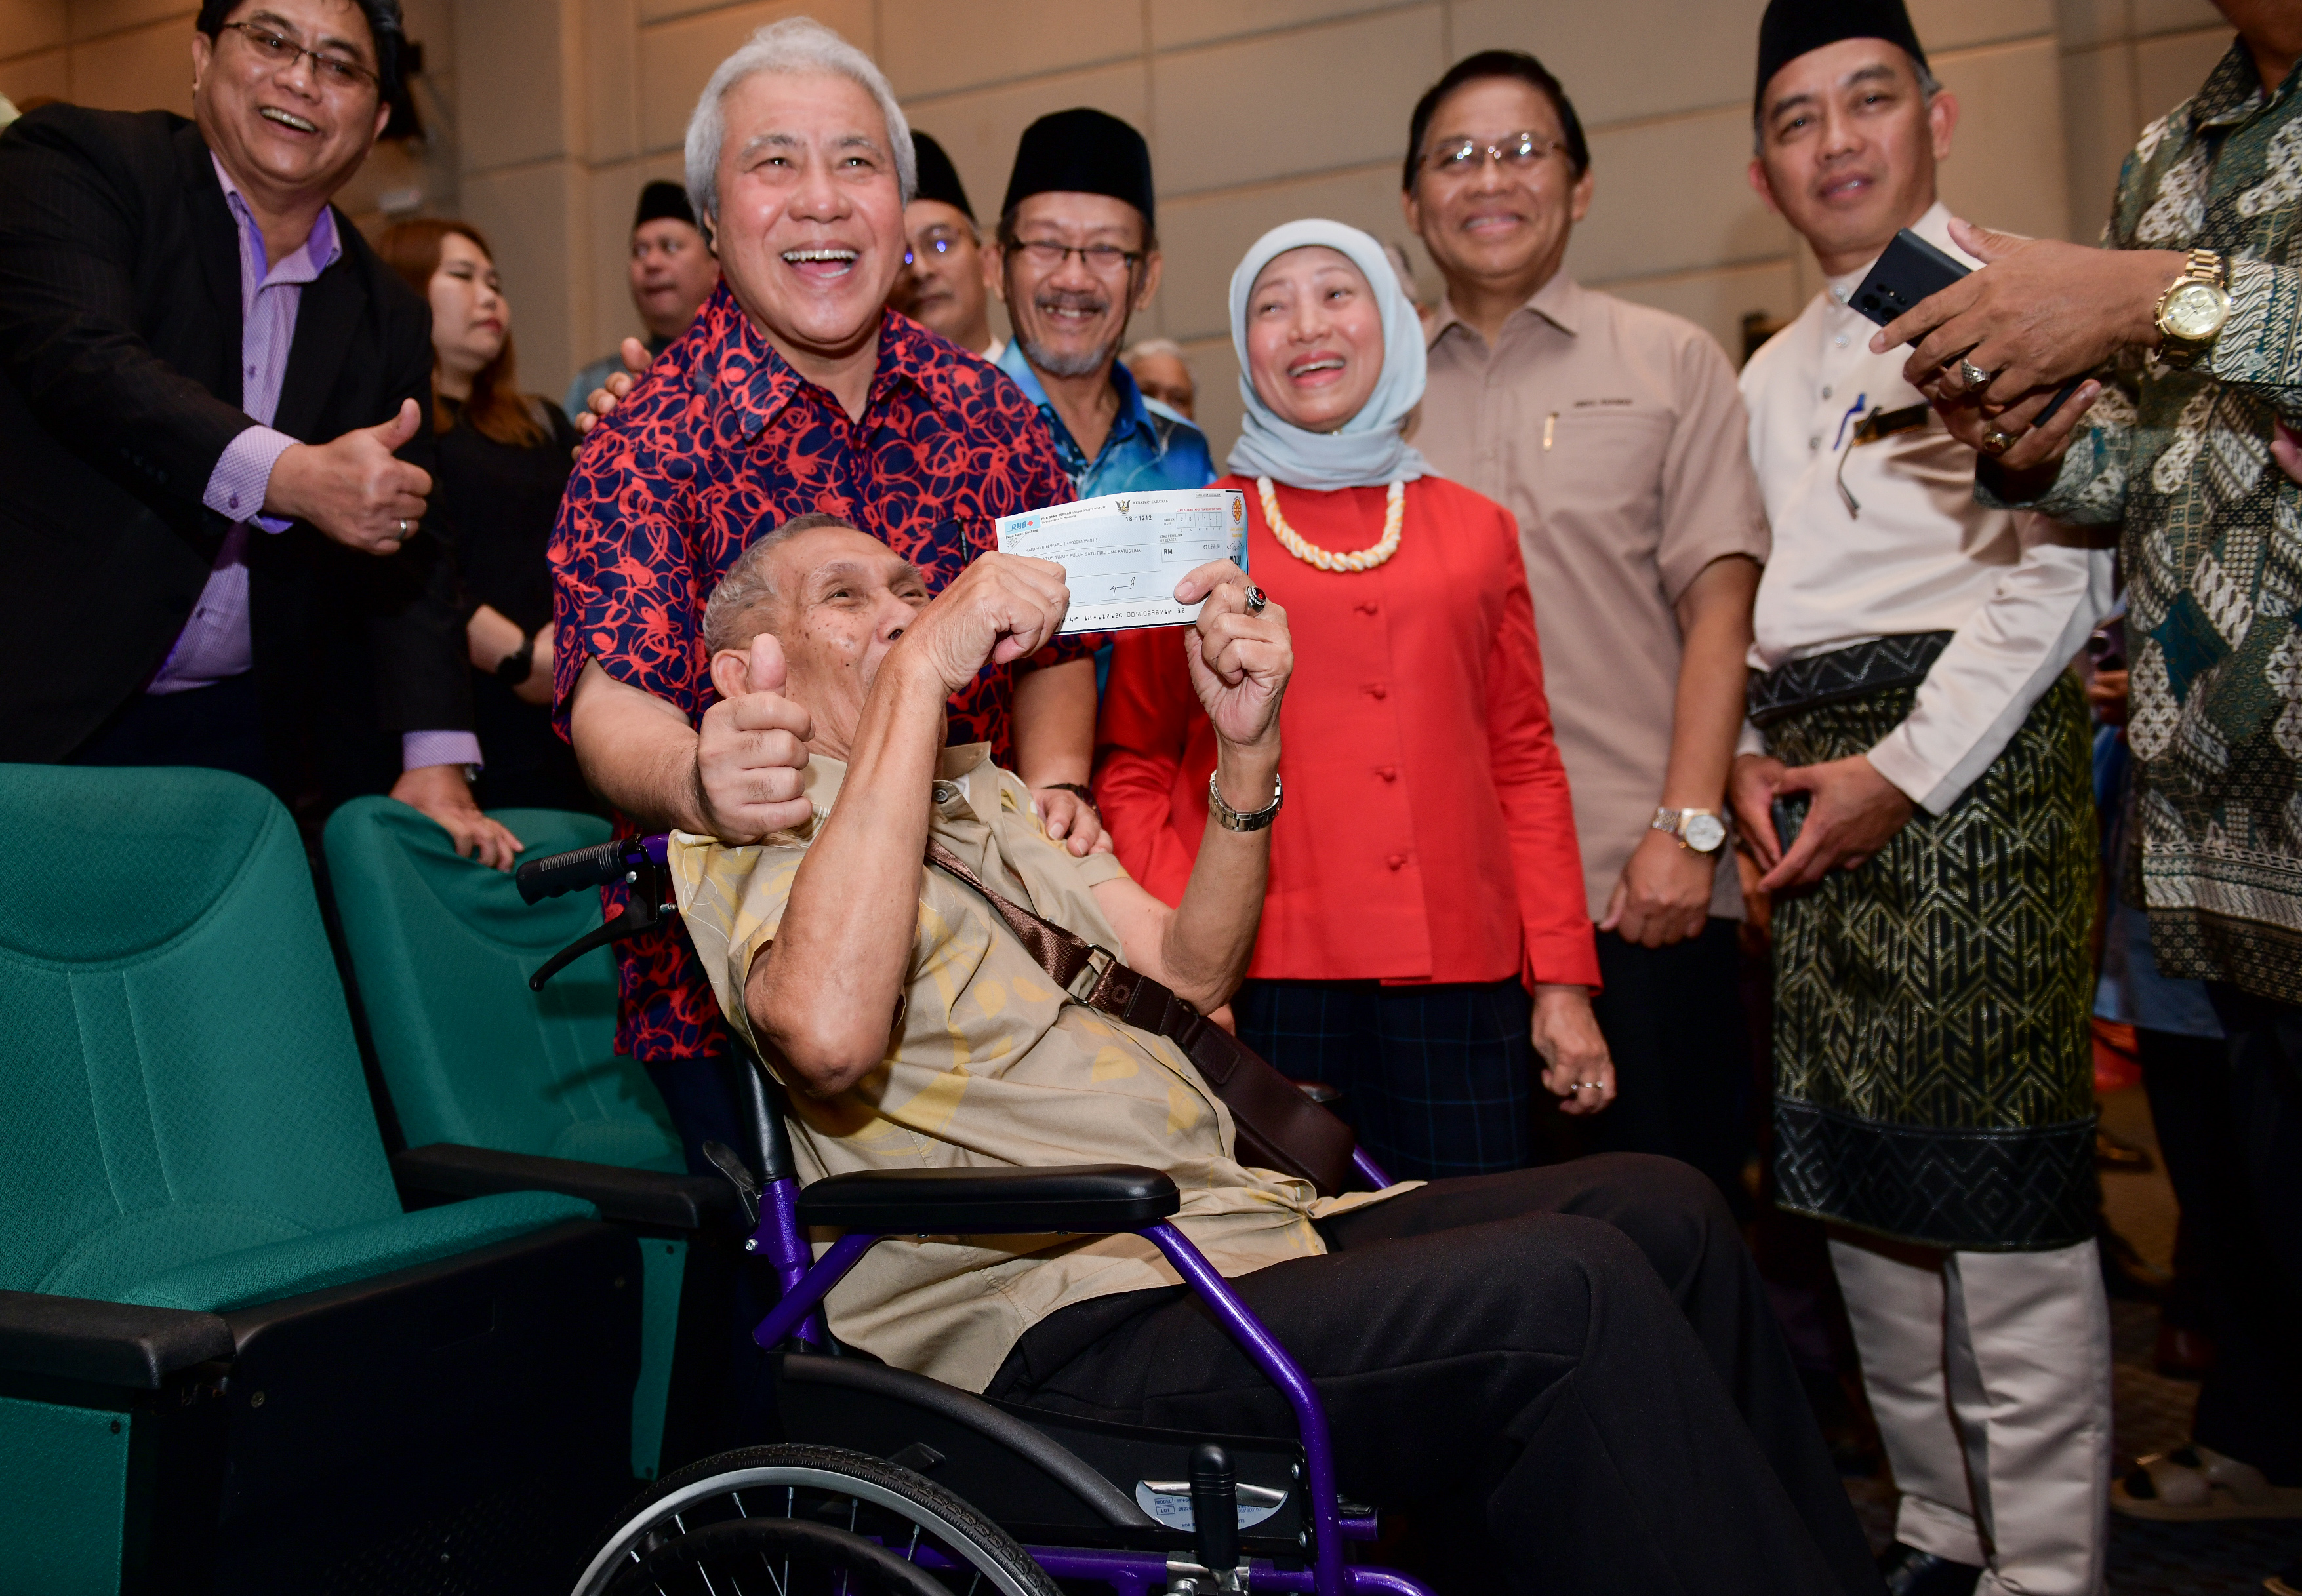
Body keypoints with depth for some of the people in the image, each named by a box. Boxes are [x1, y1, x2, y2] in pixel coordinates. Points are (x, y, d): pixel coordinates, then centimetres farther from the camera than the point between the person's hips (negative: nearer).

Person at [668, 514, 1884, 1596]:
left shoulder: (980, 794, 25)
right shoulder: (751, 831, -1)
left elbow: (1188, 969, 19)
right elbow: (827, 1035, -26)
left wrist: (1248, 748, 4)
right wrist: (920, 673, -21)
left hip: (1245, 1236, 9)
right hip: (1076, 1324, -9)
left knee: (1661, 1211, -2)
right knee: (1565, 1294, -26)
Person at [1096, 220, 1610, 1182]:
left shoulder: (1476, 530, 14)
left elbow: (1524, 762, 14)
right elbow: (1132, 766, 4)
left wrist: (1564, 978, 7)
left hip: (1459, 979, 3)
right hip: (1264, 983, -2)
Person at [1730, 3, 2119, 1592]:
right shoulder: (1774, 372, 21)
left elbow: (2058, 569, -9)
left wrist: (1902, 771, -15)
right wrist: (1748, 756, 3)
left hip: (1974, 757, -6)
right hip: (1812, 782, 7)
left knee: (2002, 1186, -8)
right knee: (1858, 1183, 8)